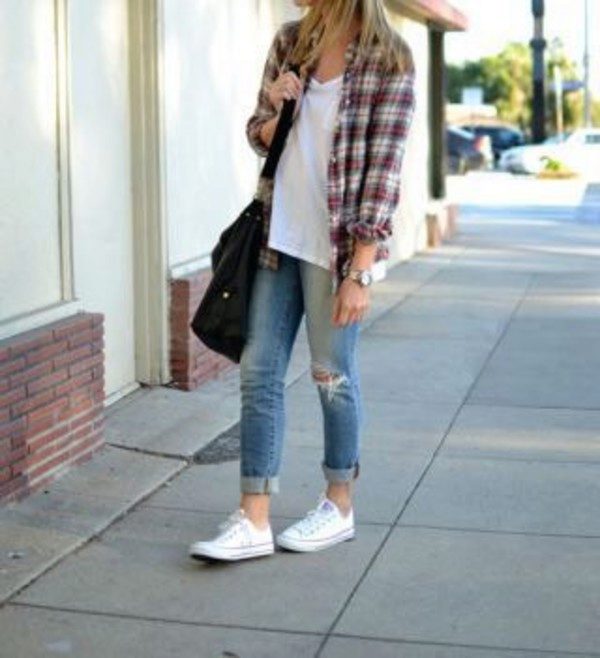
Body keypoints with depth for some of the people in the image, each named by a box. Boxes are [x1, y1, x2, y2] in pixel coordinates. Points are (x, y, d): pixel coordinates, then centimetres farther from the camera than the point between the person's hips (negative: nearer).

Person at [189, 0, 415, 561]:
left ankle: (340, 507, 25)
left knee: (332, 374, 6)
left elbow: (382, 172, -12)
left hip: (335, 244, -5)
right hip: (279, 237, 6)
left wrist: (359, 273, -16)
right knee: (258, 372, 3)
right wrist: (276, 110, -8)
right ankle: (253, 522, 9)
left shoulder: (388, 62, -10)